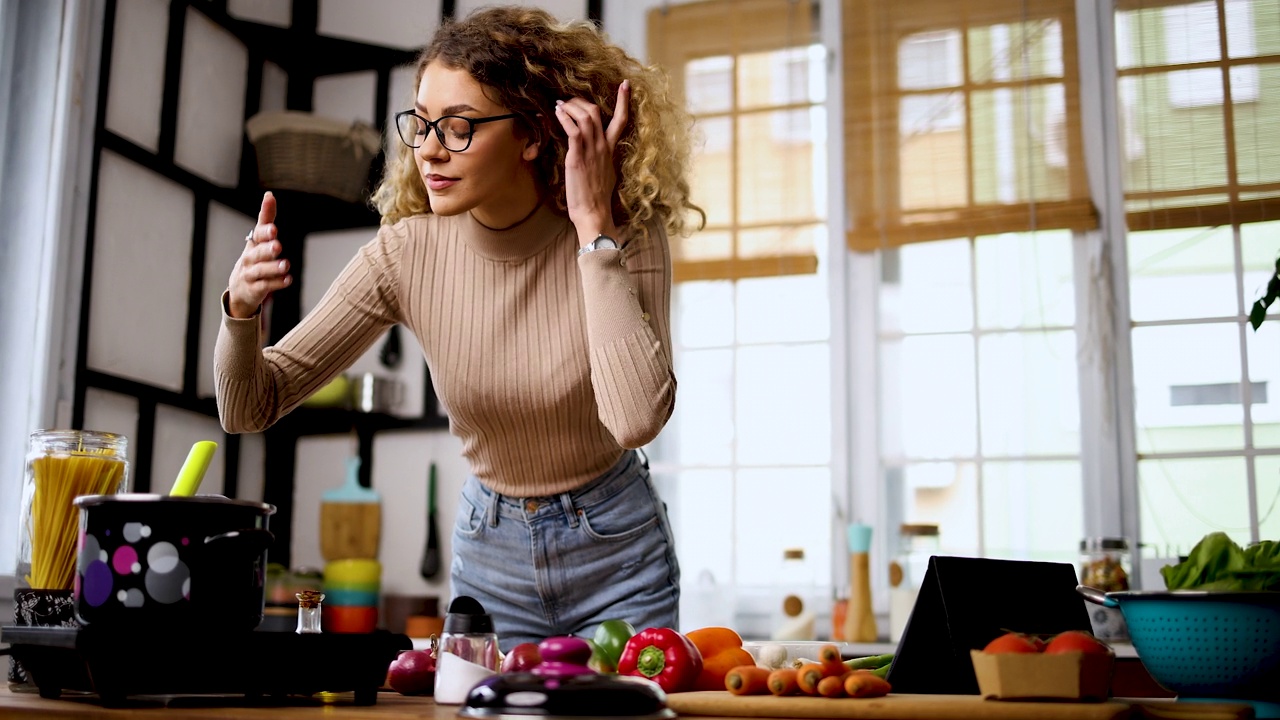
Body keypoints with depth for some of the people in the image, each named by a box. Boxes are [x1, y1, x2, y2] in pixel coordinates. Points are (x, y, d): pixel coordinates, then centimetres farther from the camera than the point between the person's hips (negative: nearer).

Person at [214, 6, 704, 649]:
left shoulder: (625, 237, -21)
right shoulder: (408, 252, -15)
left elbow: (638, 419, -37)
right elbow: (251, 408, -10)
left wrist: (595, 229, -33)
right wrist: (241, 311, -31)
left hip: (615, 548, -1)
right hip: (490, 553, 2)